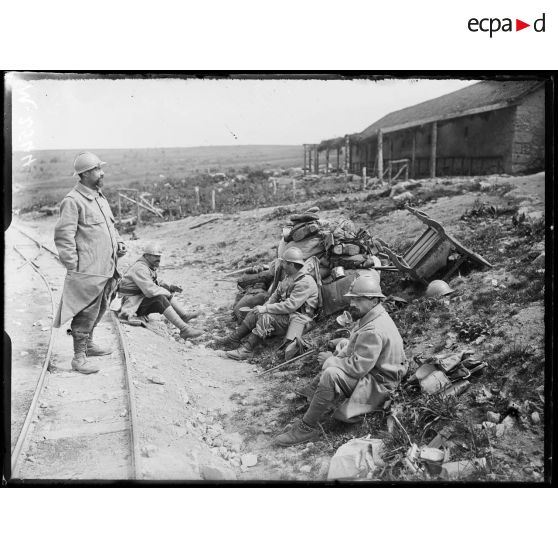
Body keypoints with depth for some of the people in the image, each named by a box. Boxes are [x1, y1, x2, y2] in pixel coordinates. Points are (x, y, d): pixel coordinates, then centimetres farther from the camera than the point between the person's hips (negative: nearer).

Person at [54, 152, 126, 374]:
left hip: (106, 268, 9)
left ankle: (88, 344, 37)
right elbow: (63, 236, -17)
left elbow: (109, 224, 28)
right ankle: (79, 358, 5)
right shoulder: (73, 200, -14)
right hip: (87, 271, -9)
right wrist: (72, 267, -17)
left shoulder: (99, 197, 15)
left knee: (98, 309, 20)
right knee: (86, 312, -4)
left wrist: (118, 242, 9)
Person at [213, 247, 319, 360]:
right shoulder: (288, 277, 11)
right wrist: (263, 307, -2)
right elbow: (276, 295, 16)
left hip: (297, 319, -9)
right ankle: (232, 340, -4)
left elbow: (290, 306, -26)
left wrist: (266, 308, -22)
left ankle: (246, 350, -26)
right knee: (255, 313, -5)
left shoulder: (305, 282, -21)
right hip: (285, 314, 9)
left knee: (266, 317, -28)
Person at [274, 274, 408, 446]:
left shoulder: (374, 331, -29)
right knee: (342, 343, 24)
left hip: (378, 385, -12)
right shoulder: (372, 317, 5)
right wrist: (335, 357, -3)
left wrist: (330, 360, -17)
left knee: (331, 375, -31)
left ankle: (307, 428, -20)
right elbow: (354, 347, 13)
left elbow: (358, 367, -31)